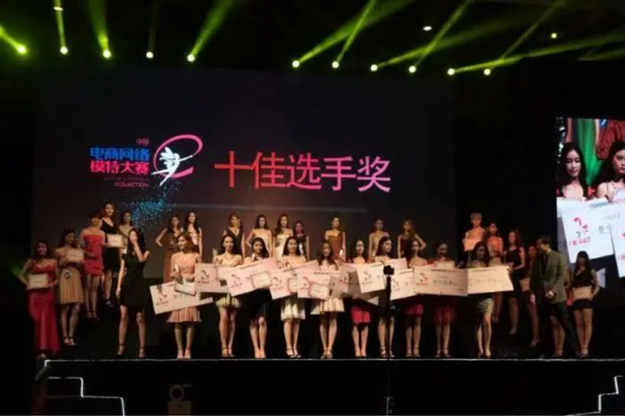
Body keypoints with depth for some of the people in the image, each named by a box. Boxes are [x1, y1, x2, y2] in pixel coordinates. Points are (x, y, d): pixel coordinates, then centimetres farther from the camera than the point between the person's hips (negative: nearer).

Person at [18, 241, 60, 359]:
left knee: (46, 320, -3)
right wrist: (27, 284, -2)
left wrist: (51, 285, -11)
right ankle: (39, 348, 5)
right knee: (37, 319, -4)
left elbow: (57, 279, 8)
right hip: (35, 294, 1)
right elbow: (21, 275, 13)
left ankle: (44, 350, -3)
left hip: (48, 293, -1)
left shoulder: (53, 262, 7)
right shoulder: (32, 262, 8)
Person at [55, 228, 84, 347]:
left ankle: (71, 336, 6)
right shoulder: (58, 251, 5)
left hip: (76, 280, 4)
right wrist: (63, 263, -12)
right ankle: (65, 337, -2)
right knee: (65, 309, -6)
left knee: (76, 309, -2)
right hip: (64, 280, -4)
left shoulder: (77, 251, 16)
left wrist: (80, 264, -3)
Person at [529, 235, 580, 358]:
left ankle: (575, 349, 3)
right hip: (542, 297, 4)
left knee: (565, 324, -3)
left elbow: (562, 276, -8)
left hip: (557, 296, -4)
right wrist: (532, 292, -1)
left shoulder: (559, 257, 0)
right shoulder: (537, 259, 14)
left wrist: (553, 291, -18)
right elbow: (534, 278, 14)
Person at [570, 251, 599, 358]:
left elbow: (597, 286, 4)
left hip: (586, 299, -4)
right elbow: (573, 287, 12)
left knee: (587, 323, -13)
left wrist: (592, 295, -12)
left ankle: (586, 347, -22)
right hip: (577, 300, 5)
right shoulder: (575, 272, 15)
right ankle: (582, 348, 2)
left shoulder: (591, 271, 6)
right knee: (579, 324, 1)